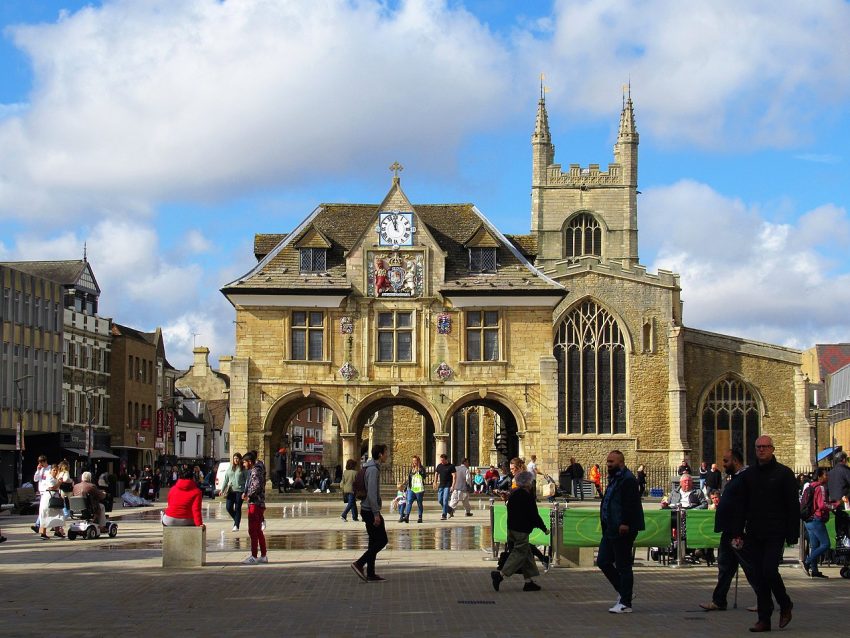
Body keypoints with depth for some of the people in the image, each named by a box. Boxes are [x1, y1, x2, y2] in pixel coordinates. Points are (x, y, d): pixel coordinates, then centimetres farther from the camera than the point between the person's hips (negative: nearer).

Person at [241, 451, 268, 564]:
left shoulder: (255, 471, -13)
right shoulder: (256, 470, 18)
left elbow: (257, 486, -26)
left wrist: (248, 495, -15)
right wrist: (246, 493, 9)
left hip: (255, 503, -10)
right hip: (260, 504, 10)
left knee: (253, 531, -8)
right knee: (258, 531, 15)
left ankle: (254, 557, -8)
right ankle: (263, 556, 19)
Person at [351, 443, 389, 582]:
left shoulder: (371, 468, 15)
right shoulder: (373, 469, -17)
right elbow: (372, 493, -23)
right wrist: (376, 514, -22)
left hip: (366, 509, 10)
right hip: (371, 510, -10)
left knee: (374, 541, 11)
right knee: (381, 540, -5)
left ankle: (370, 574, 11)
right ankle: (360, 563, -9)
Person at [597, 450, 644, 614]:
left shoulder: (627, 480, -14)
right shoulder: (614, 479, 17)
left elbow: (630, 504, -22)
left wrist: (625, 524, -26)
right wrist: (606, 526, 17)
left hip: (622, 531, -10)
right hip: (611, 530, 10)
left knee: (623, 566, -3)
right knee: (602, 561, 12)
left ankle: (625, 603, 3)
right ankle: (623, 592, 23)